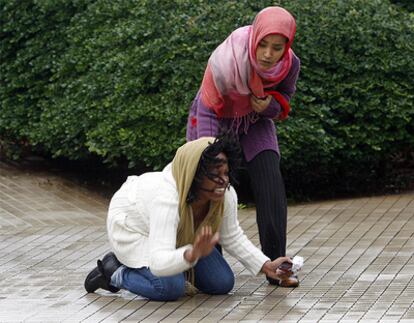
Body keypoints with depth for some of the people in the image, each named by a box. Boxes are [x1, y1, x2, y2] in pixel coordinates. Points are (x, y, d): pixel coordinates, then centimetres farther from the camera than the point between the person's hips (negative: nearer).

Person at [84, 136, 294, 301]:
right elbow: (159, 262, -52)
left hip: (181, 233, 7)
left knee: (223, 283, -3)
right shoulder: (167, 198, -45)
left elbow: (232, 237, -4)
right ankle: (114, 272, -3)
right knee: (170, 287, -28)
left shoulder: (226, 195, -25)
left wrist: (266, 266, -14)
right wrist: (192, 255, -70)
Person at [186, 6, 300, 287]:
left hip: (256, 120, 2)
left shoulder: (290, 64, -26)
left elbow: (285, 95, -3)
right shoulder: (226, 61, -38)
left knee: (271, 187, -11)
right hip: (218, 116, -2)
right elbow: (207, 112, -29)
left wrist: (270, 105, -27)